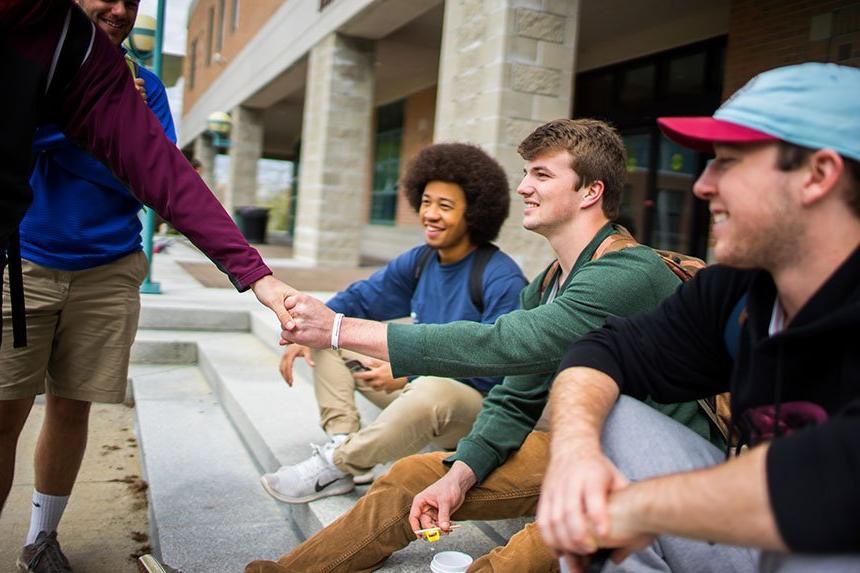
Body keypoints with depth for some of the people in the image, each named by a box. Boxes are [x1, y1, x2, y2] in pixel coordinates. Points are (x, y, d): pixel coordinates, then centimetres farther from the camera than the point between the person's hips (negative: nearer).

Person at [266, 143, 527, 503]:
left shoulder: (502, 279, -20)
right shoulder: (419, 261, 4)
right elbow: (360, 299, 11)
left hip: (476, 404, -8)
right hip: (417, 383, 8)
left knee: (431, 391, -42)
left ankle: (337, 466, -21)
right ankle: (344, 442, -13)